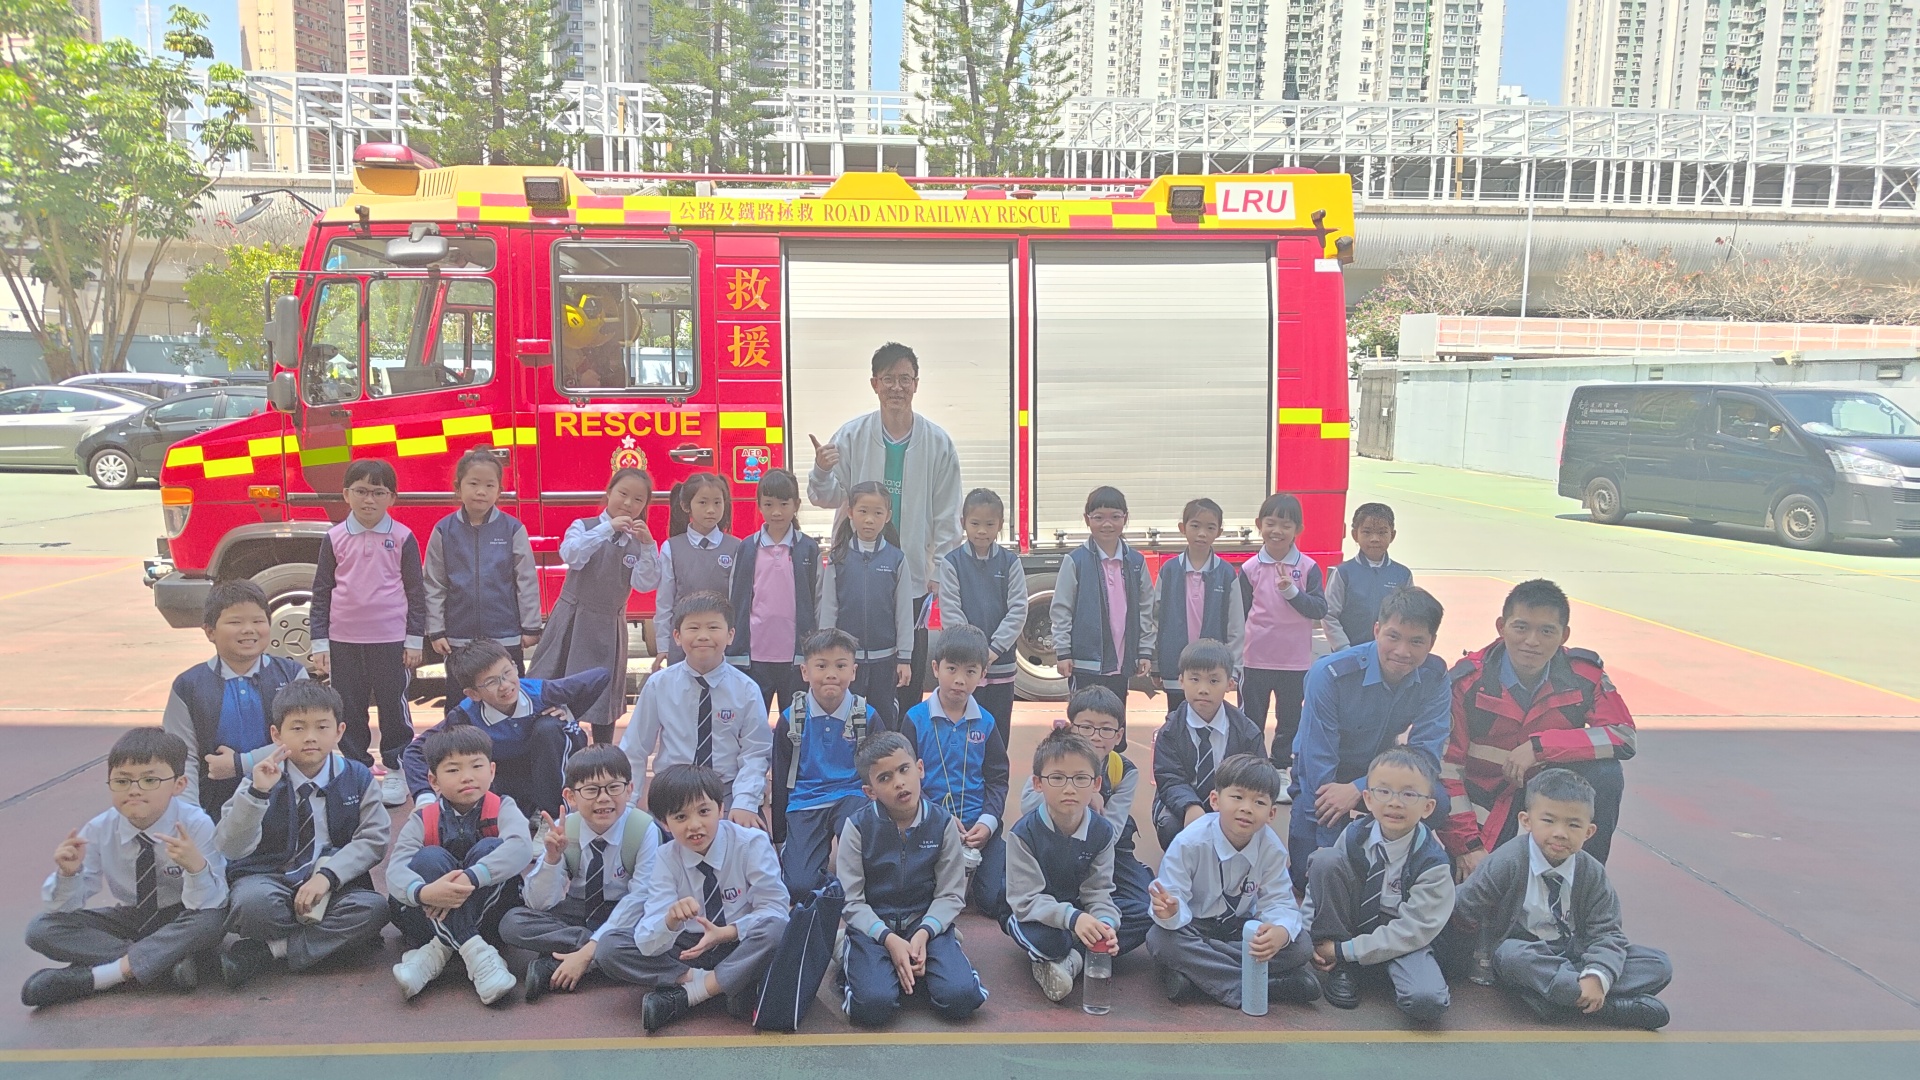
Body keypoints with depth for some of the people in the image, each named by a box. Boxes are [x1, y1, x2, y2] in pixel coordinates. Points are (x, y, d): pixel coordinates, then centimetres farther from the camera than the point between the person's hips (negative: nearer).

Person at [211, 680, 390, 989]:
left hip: (332, 882, 2)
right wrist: (257, 792, -27)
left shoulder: (357, 777, 2)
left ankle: (268, 950, -17)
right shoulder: (263, 779, -2)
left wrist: (327, 875, -20)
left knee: (373, 908, -29)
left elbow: (373, 838, -5)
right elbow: (230, 849, -13)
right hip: (268, 879, -2)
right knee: (253, 905, -37)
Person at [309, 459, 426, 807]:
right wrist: (319, 642, 3)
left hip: (390, 639, -2)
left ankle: (395, 770, 17)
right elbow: (321, 592, 7)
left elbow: (415, 591, 2)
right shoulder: (334, 539, 3)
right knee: (349, 709, 9)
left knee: (393, 704, 5)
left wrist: (415, 640, -1)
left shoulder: (402, 538, -1)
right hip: (343, 640, 2)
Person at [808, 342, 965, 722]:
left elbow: (947, 514, 2)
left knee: (909, 673, 8)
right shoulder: (852, 435, -1)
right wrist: (822, 472, -19)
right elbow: (827, 498, 2)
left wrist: (939, 569, -2)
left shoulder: (937, 442, -1)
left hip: (913, 578, 0)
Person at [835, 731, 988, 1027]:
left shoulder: (943, 823, -4)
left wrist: (923, 934, -18)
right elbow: (851, 900, -7)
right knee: (874, 1005, -28)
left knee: (960, 998, -21)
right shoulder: (858, 827, -8)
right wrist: (889, 940, -21)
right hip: (872, 925, -2)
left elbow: (951, 894, -1)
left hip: (927, 921, 2)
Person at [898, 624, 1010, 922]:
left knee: (997, 901, -10)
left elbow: (997, 779, 8)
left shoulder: (986, 723, 5)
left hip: (978, 825, 2)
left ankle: (972, 867, 21)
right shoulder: (916, 719, -3)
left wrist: (988, 821, -9)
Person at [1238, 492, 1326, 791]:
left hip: (1295, 661, 1)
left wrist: (1292, 591, -23)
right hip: (1255, 660, 0)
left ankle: (1282, 772, 28)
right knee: (1251, 720, 8)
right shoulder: (1250, 569, -3)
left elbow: (1320, 609, -9)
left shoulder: (1308, 567, -3)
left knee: (1290, 719, 14)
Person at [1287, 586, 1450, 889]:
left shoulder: (1435, 677, -17)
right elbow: (1319, 762, -27)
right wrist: (1331, 852, -27)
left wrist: (1359, 788, -37)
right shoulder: (1330, 674, -28)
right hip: (1322, 778, -3)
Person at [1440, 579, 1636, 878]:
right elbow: (1446, 767, -15)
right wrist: (1467, 846, -18)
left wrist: (1539, 746, -27)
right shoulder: (1467, 681, -17)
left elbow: (1624, 737, -18)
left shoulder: (1584, 673, -11)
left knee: (1605, 775, -25)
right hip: (1484, 803, -3)